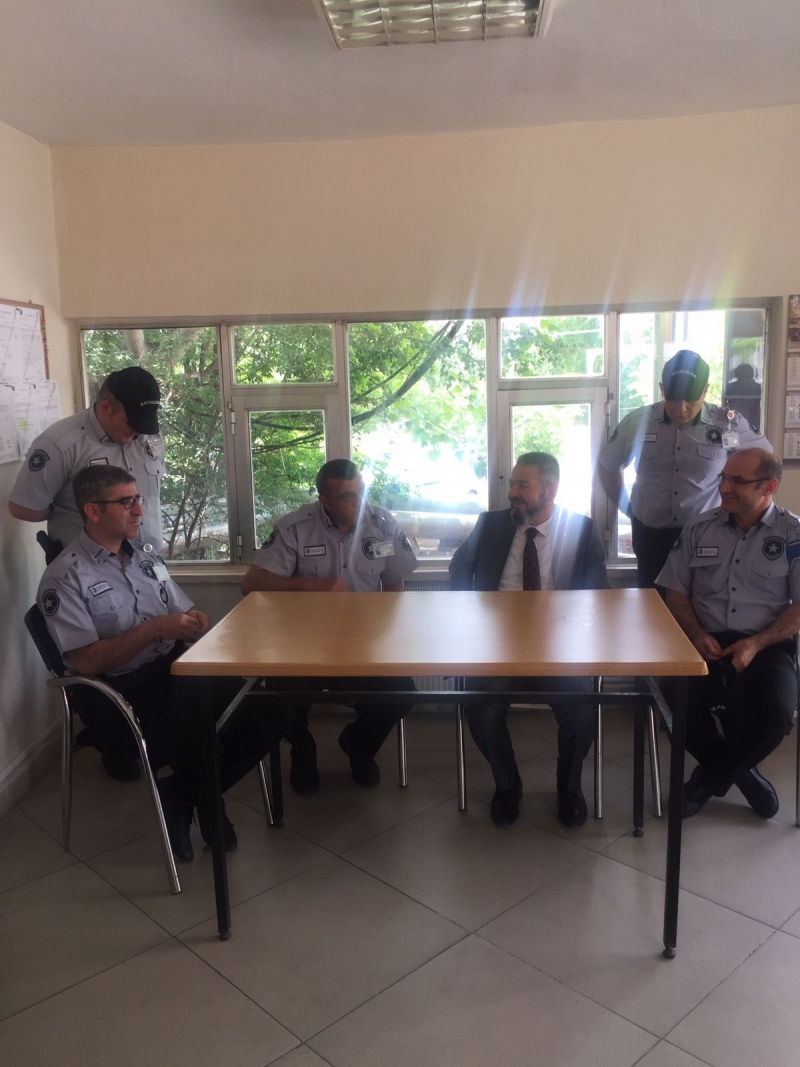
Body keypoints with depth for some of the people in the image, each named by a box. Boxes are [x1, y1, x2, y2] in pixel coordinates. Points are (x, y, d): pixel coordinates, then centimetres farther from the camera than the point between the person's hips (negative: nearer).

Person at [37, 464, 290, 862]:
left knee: (269, 713, -14)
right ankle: (185, 795, 4)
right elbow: (87, 662, -14)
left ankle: (185, 793, 7)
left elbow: (186, 618, 18)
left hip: (177, 670, 6)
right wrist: (155, 629, -20)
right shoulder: (65, 579, -6)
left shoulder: (146, 557, 15)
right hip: (121, 695, -6)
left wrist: (196, 623, -7)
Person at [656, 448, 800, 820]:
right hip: (707, 643, 2)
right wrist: (697, 635, -8)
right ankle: (739, 771, 5)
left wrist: (755, 644, -15)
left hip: (766, 646, -2)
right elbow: (676, 592, 10)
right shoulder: (699, 528, 9)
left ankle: (709, 778, 1)